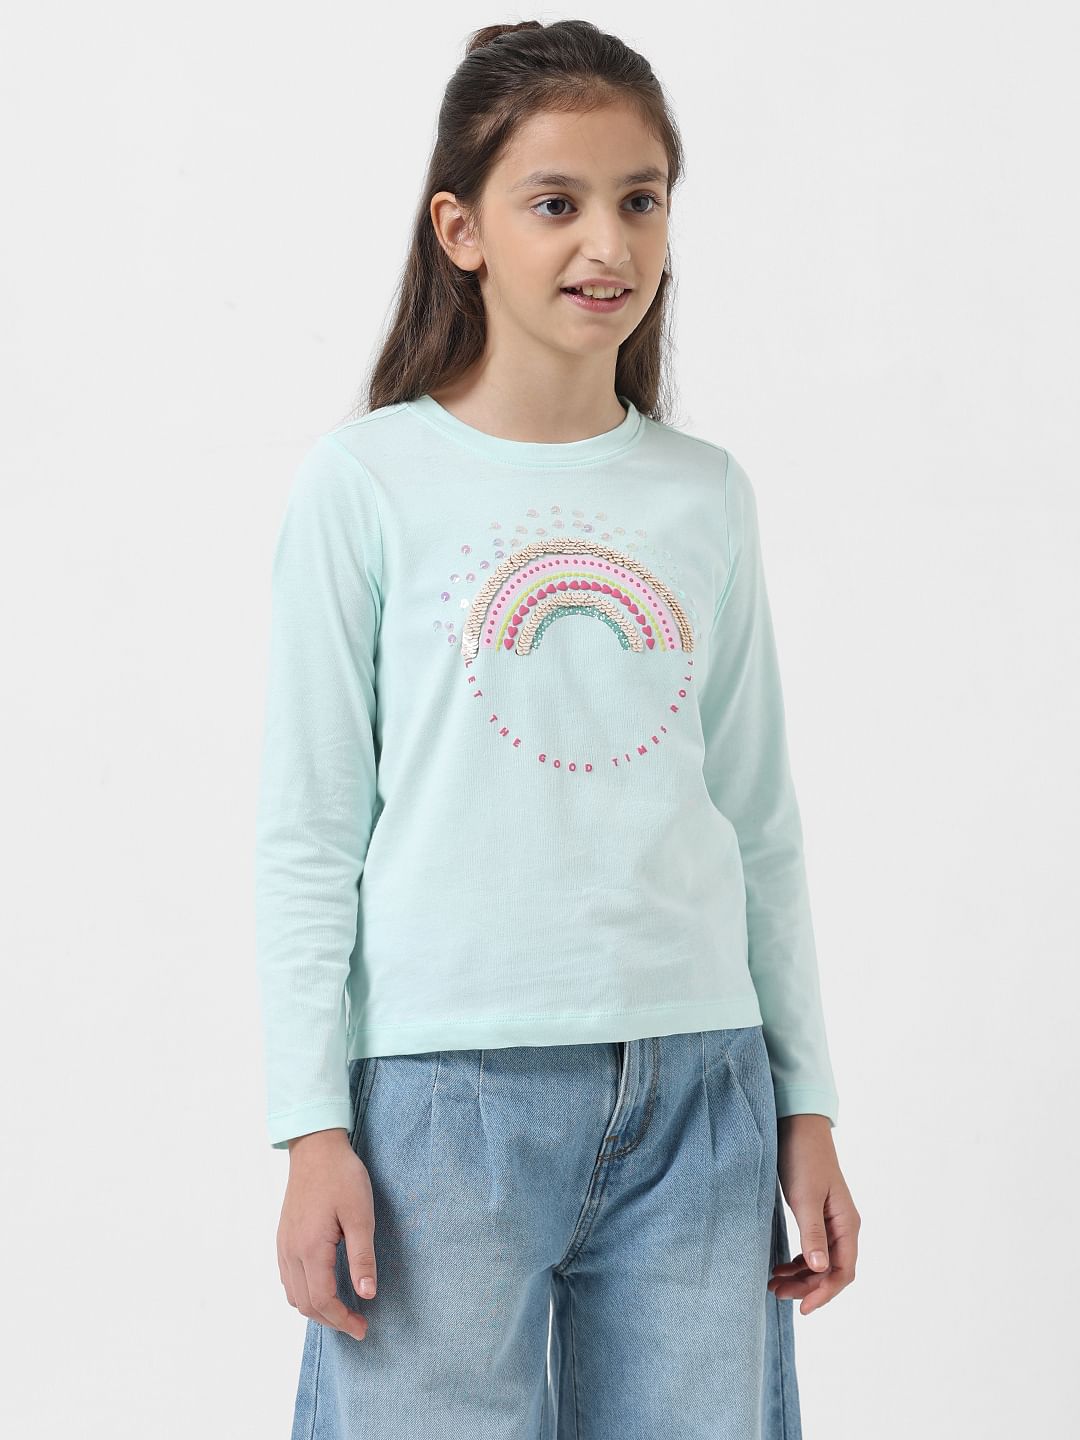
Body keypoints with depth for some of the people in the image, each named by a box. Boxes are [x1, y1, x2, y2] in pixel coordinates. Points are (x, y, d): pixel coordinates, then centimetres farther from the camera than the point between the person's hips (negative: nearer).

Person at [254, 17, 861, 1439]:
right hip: (446, 1093, -3)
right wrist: (313, 1131, -6)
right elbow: (310, 836, -1)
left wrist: (806, 1109, 11)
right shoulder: (366, 483, -1)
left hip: (696, 1087, 4)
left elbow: (760, 827, 13)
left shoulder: (707, 495, 10)